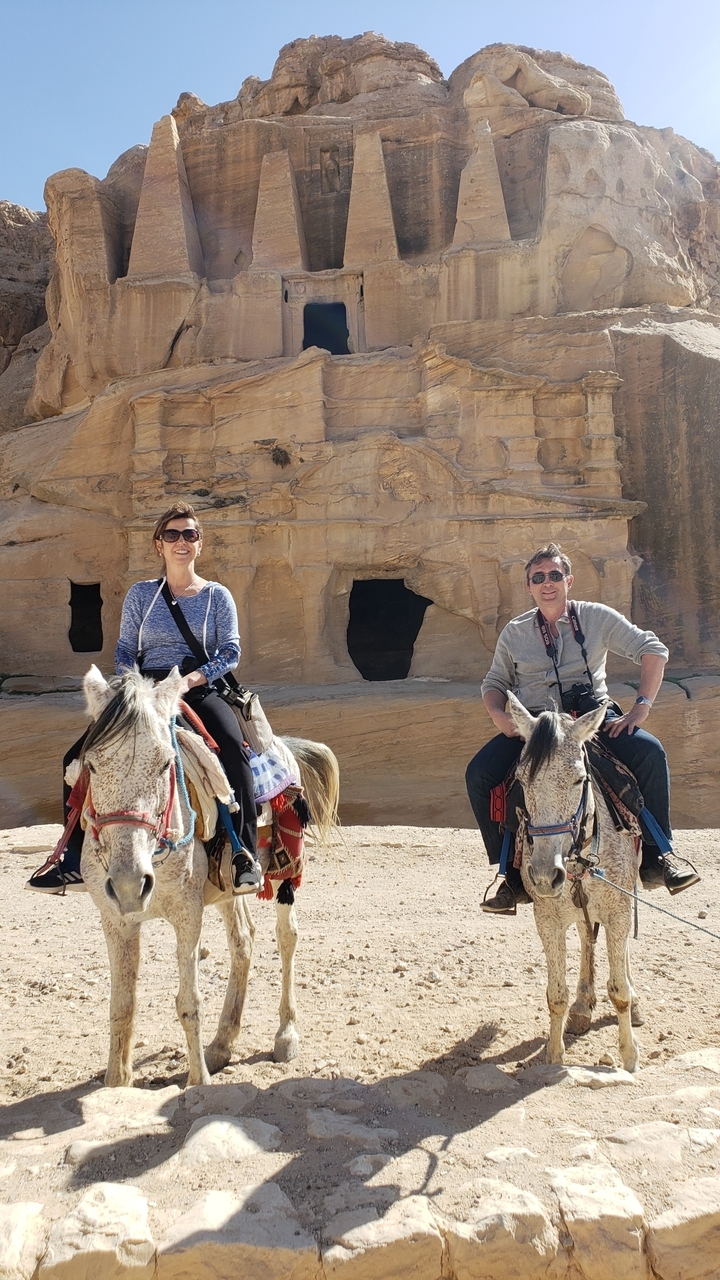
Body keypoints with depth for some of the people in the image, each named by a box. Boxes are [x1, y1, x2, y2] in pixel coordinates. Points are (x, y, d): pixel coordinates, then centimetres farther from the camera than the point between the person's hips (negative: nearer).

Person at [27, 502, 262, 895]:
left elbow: (230, 651, -2)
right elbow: (124, 652, 12)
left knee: (233, 750, -34)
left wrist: (189, 680, -18)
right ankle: (76, 861, -4)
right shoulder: (140, 594, 13)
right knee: (80, 757, -12)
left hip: (201, 691, -3)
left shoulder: (217, 595, 7)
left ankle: (245, 855, -30)